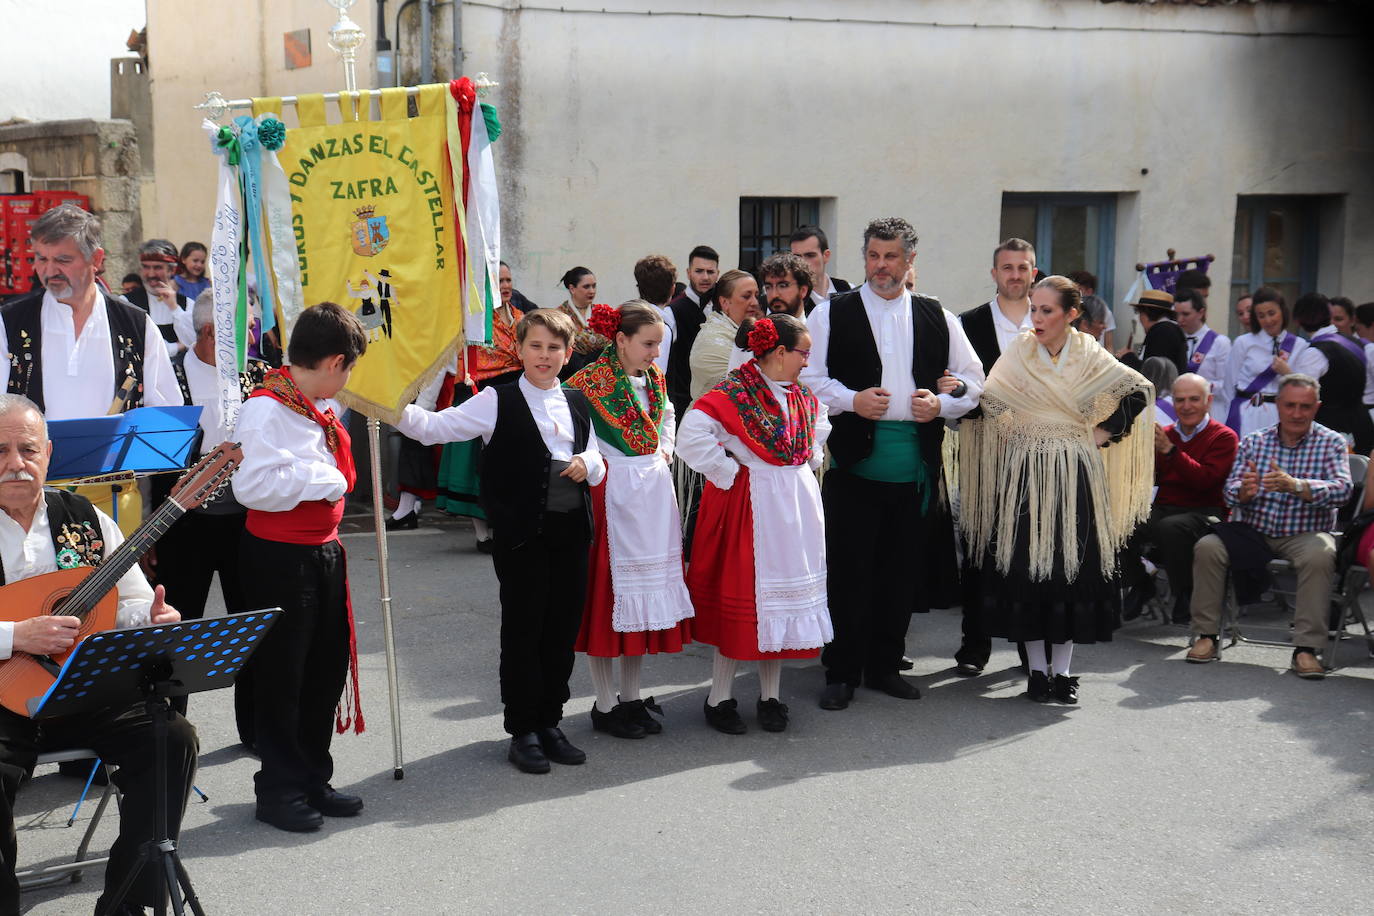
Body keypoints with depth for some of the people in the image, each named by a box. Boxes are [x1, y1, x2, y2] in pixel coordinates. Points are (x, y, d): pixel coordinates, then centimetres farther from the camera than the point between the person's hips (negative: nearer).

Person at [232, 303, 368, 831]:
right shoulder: (266, 408, -18)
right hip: (279, 557, -9)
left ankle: (313, 780, 30)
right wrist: (324, 479, -22)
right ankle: (279, 791, 16)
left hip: (323, 551, 9)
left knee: (326, 669, 16)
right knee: (281, 676, 3)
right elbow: (253, 486, -30)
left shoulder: (323, 408, 10)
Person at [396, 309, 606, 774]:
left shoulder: (578, 403, 13)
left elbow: (598, 464, 21)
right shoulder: (499, 402, -3)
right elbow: (435, 427, -11)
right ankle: (523, 731, 13)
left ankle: (550, 722, 24)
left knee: (563, 629, 10)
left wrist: (588, 464, -3)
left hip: (572, 531, 5)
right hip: (522, 534, -5)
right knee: (522, 630, 2)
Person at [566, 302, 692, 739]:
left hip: (654, 490, 7)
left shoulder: (654, 376, 8)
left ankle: (631, 697, 22)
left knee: (648, 588, 10)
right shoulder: (590, 382, -14)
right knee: (609, 590, -1)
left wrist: (665, 451, 12)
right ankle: (605, 706, 10)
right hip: (613, 494, -7)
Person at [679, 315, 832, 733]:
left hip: (797, 506, 7)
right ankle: (719, 698, 10)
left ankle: (771, 695, 21)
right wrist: (727, 472, -17)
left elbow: (819, 427, 31)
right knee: (744, 593, -2)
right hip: (749, 507, -7)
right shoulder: (734, 392, -16)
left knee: (787, 595, 10)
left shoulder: (803, 396, 9)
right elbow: (692, 435, -26)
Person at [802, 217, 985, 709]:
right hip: (853, 460, -2)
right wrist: (851, 400, -13)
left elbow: (973, 381, 16)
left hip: (915, 463, 3)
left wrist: (941, 404, -3)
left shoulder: (938, 318, 13)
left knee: (902, 571, 8)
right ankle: (841, 672, 9)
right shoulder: (832, 314, 5)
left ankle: (885, 665, 22)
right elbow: (806, 376, 1)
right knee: (848, 570, -2)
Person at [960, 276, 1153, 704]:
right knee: (1025, 569, -1)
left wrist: (1105, 432, 2)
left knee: (1073, 568, 1)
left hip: (1074, 476, 0)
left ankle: (1063, 669, 12)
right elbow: (987, 404, -3)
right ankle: (1037, 669, 10)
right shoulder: (1017, 355, 1)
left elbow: (1139, 390, 9)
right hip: (1024, 477, 0)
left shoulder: (1090, 357, 1)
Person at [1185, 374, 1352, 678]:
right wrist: (1244, 491, -25)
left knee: (1319, 555, -35)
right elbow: (1230, 491, 1)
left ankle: (1307, 648, -30)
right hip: (1253, 530, 2)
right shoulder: (1253, 441, 8)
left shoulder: (1331, 442, 1)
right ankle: (1206, 635, -14)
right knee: (1207, 547, -23)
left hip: (1304, 534, -2)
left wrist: (1294, 486, -33)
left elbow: (1342, 489, -15)